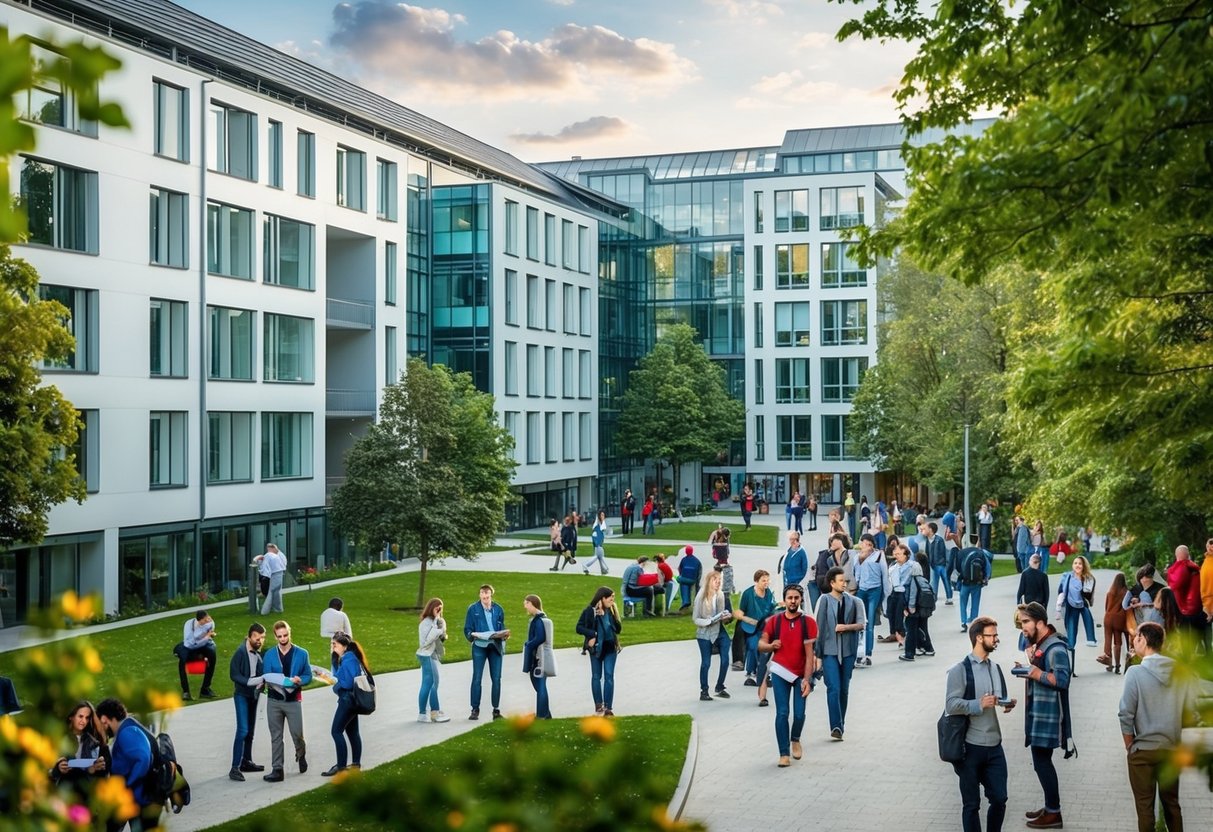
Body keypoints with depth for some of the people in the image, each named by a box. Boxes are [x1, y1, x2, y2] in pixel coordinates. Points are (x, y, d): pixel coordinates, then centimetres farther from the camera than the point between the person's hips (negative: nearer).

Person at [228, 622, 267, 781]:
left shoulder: (260, 652, 2)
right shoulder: (241, 652, -15)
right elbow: (234, 674, -15)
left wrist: (264, 680, -12)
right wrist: (249, 682, -26)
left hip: (254, 695, 6)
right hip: (242, 695, -6)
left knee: (250, 731, 15)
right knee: (242, 730, -13)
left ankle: (246, 761, 27)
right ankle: (235, 768, -11)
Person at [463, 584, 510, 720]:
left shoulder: (498, 609, 10)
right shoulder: (473, 609, 4)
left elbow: (502, 628, 15)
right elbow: (467, 629, 3)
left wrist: (504, 635, -6)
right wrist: (472, 636, -17)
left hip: (495, 646, 2)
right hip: (479, 646, -2)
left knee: (496, 679, 3)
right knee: (477, 678, -2)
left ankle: (496, 710, 10)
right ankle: (475, 709, 4)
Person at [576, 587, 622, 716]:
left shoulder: (611, 611, 4)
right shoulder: (590, 611, -9)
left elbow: (618, 629, 4)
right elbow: (579, 627, -9)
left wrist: (615, 615, -11)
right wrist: (593, 634, -20)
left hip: (610, 647, 3)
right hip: (596, 647, -3)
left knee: (609, 676, -2)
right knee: (596, 676, 7)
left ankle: (608, 707, -1)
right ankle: (598, 704, 18)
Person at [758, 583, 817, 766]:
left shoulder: (808, 622, -6)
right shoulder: (774, 621, 0)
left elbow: (809, 653, -9)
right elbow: (761, 644, 9)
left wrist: (807, 679, -15)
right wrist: (771, 645, -15)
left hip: (801, 674, -1)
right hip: (780, 672, 1)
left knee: (799, 713, -2)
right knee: (782, 713, -5)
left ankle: (795, 739, 30)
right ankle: (784, 753, 4)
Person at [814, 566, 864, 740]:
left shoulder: (851, 601, 6)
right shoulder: (824, 600, -3)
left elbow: (862, 624, 6)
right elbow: (818, 627, -4)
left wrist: (846, 627, -13)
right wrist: (817, 653, -7)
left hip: (848, 651, 3)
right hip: (829, 651, -3)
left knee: (844, 690, 10)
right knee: (833, 688, -12)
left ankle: (841, 725, 22)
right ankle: (836, 727, -14)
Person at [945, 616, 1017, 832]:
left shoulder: (995, 668, 12)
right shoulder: (959, 670, -10)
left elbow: (1001, 699, 17)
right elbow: (951, 705, -17)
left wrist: (1008, 703, -4)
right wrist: (979, 704, -26)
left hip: (994, 746, 6)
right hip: (970, 748, -6)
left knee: (999, 799, 8)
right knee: (971, 804, 7)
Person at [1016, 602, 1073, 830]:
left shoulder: (1056, 648, -18)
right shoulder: (1039, 645, 11)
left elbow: (1062, 679, -26)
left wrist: (1033, 672, -24)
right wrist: (1028, 669, 1)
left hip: (1048, 715, -9)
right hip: (1038, 713, 9)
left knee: (1042, 762, -4)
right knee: (1042, 762, 15)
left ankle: (1054, 813, 5)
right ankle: (1050, 807, 25)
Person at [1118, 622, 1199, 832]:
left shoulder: (1135, 673, -15)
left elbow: (1126, 715, -13)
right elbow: (1190, 716, 0)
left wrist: (1129, 746, 0)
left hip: (1143, 750, -4)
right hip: (1171, 750, 4)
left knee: (1145, 807, 7)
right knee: (1171, 803, 17)